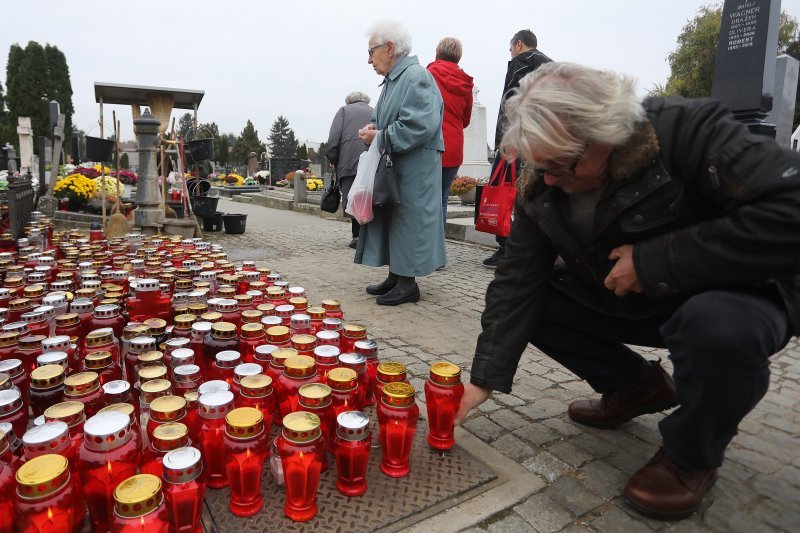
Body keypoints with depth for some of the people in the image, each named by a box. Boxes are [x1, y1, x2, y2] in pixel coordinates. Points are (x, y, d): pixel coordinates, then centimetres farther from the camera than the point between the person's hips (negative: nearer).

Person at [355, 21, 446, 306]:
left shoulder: (416, 76, -13)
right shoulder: (392, 80, 17)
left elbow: (420, 125, -24)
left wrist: (380, 138, -16)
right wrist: (373, 128, 3)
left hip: (413, 169, -10)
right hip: (392, 166, 10)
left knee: (408, 221, -5)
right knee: (390, 220, 12)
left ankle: (408, 283, 5)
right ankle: (395, 276, 22)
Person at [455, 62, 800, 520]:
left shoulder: (688, 131, -26)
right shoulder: (541, 190, -12)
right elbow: (517, 284, -13)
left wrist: (655, 260, -33)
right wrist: (485, 379, -16)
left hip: (734, 297, -4)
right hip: (624, 302, 5)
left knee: (721, 327, -38)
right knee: (527, 302, -9)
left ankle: (692, 454, -5)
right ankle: (637, 387, 11)